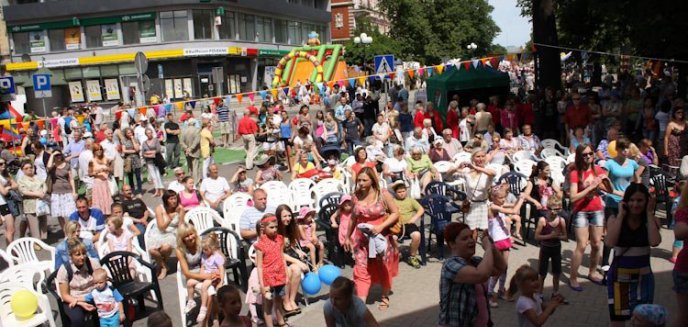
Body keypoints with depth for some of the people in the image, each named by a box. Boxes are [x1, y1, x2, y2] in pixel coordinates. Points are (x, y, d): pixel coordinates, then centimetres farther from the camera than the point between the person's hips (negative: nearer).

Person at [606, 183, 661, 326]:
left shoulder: (652, 220, -3)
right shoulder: (614, 219, -7)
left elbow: (654, 242, -23)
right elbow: (610, 242, -24)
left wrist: (649, 213, -15)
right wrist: (621, 215, -17)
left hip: (643, 277, 1)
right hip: (619, 276, -1)